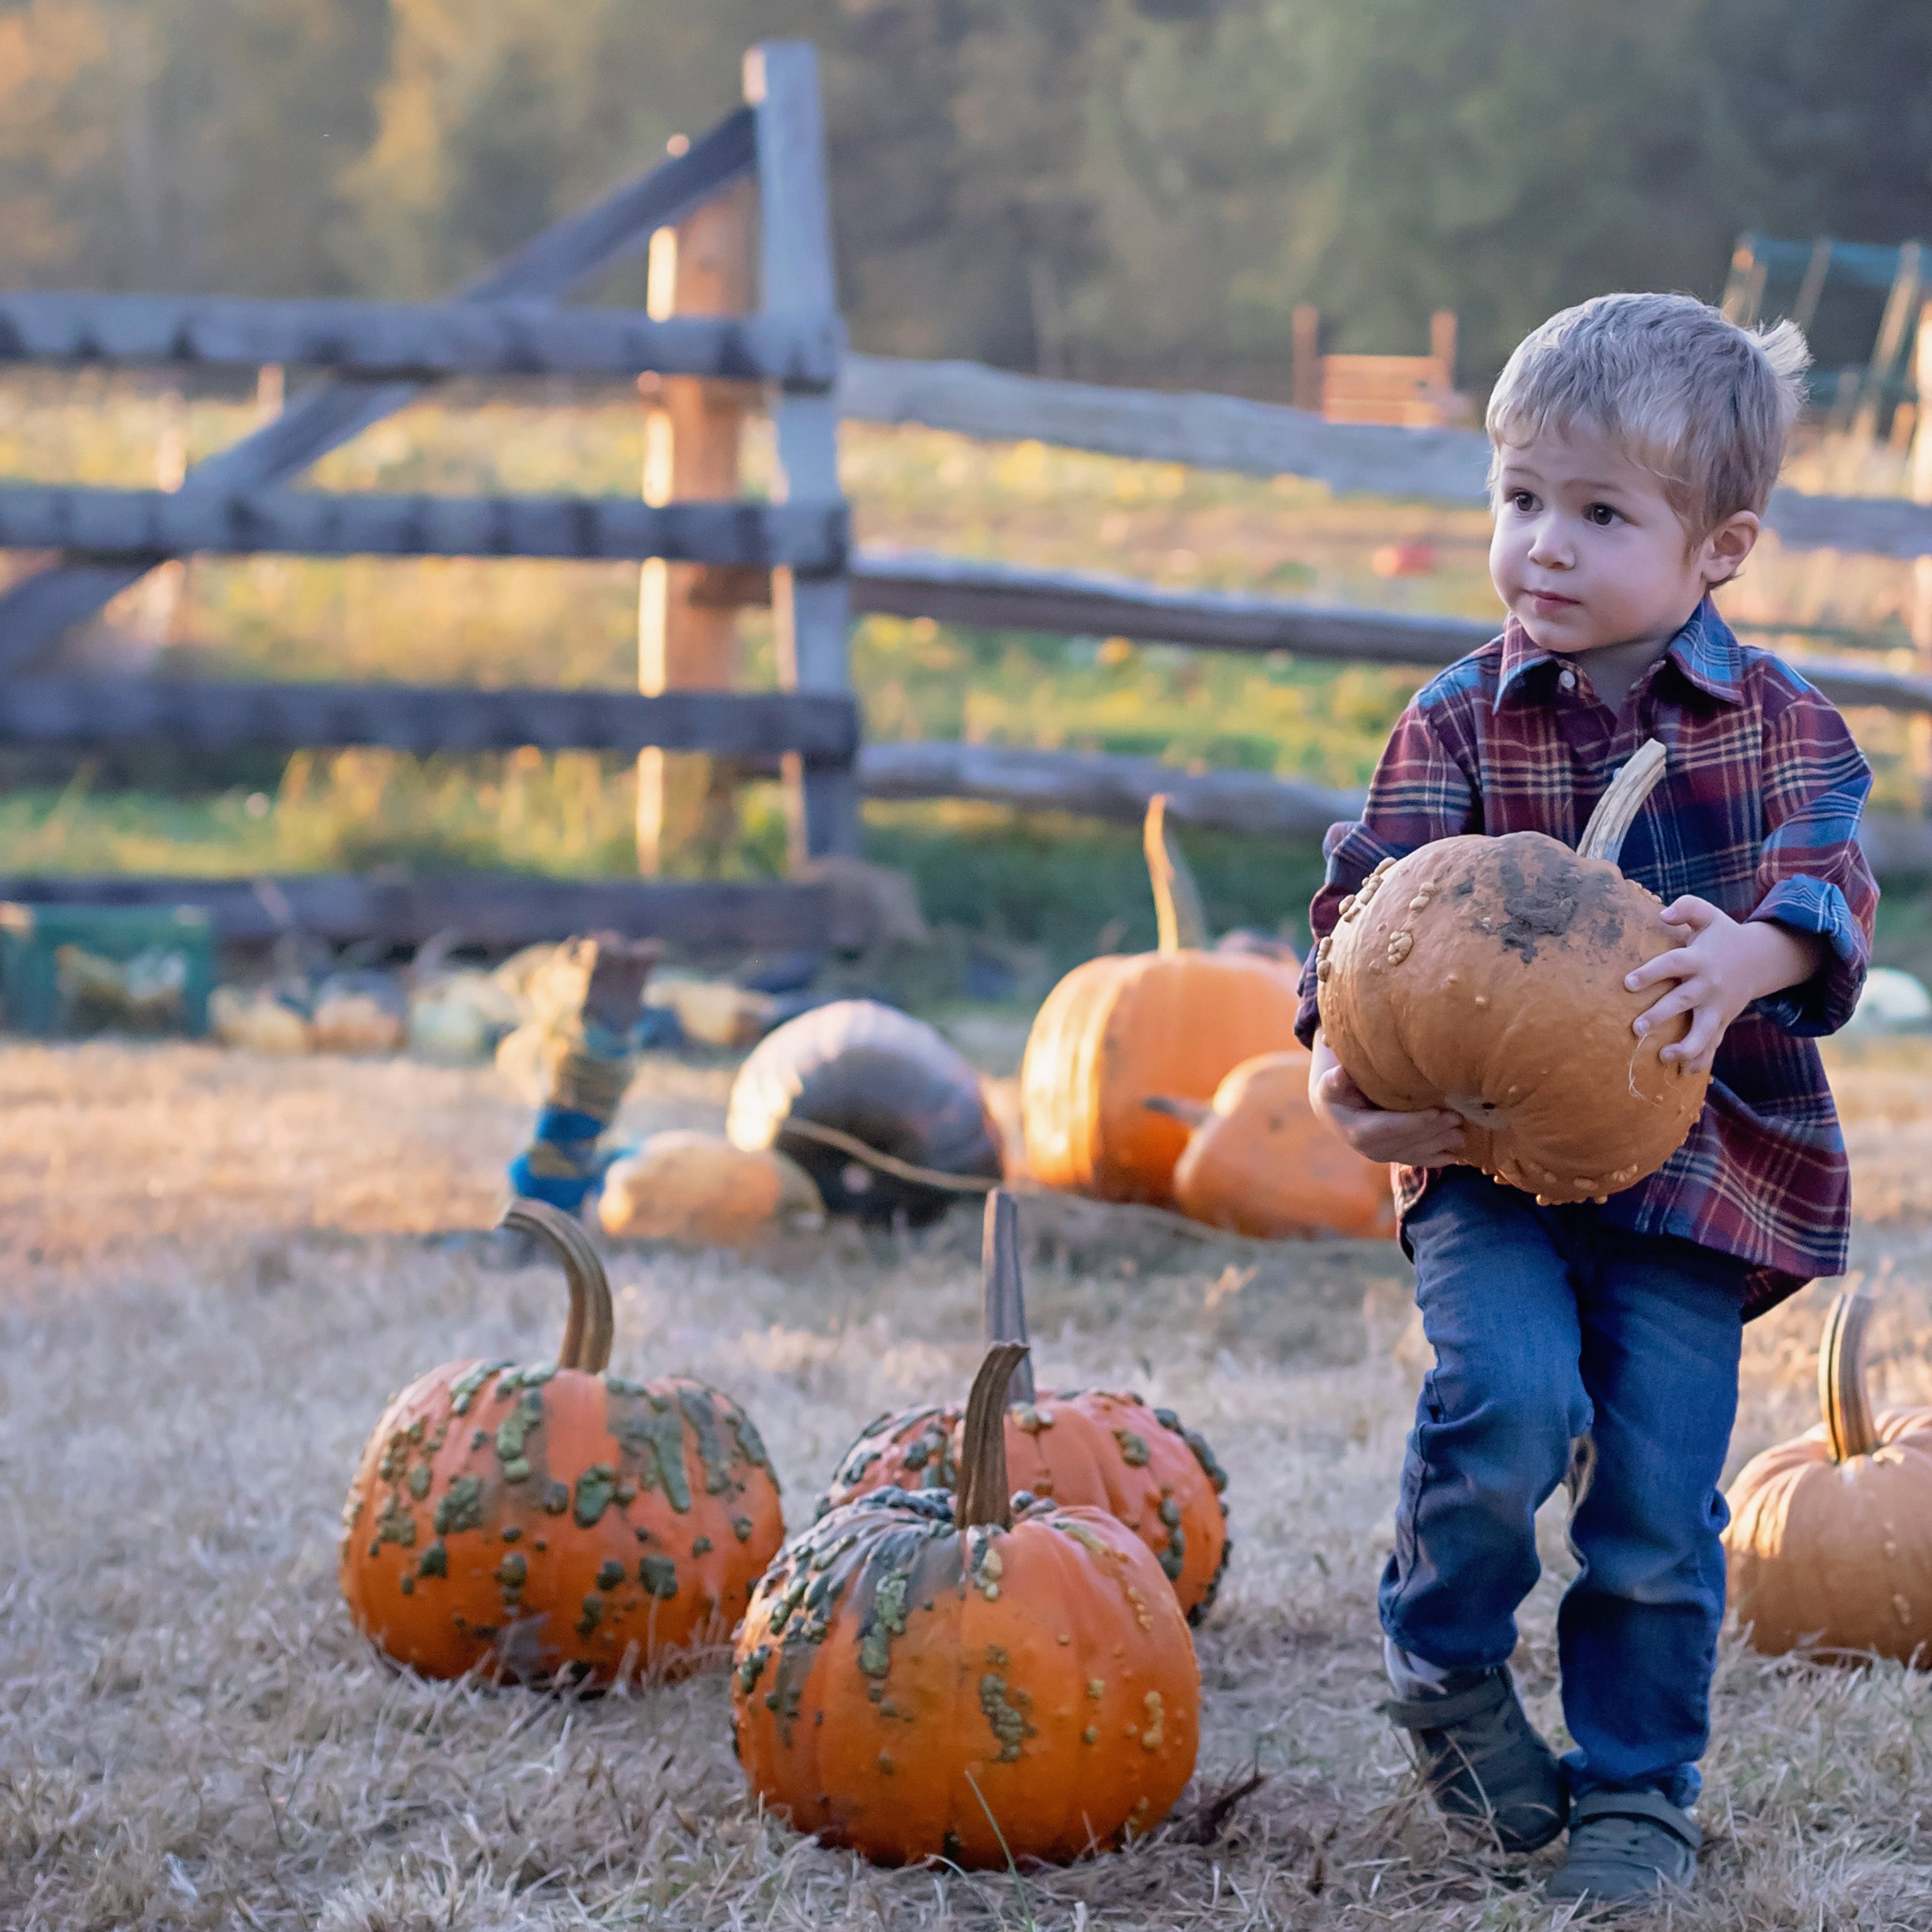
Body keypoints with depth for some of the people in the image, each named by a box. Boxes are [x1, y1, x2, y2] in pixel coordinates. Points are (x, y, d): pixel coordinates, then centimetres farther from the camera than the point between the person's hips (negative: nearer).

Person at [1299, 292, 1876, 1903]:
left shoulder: (1780, 723, 2)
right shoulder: (1460, 725, 2)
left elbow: (1829, 875, -12)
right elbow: (1379, 895, -4)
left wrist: (1750, 955, -35)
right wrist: (1342, 1058, -23)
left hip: (1698, 1158, 1)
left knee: (1657, 1495, 1)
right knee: (1508, 1396, -24)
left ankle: (1638, 1785, 22)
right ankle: (1448, 1664, 4)